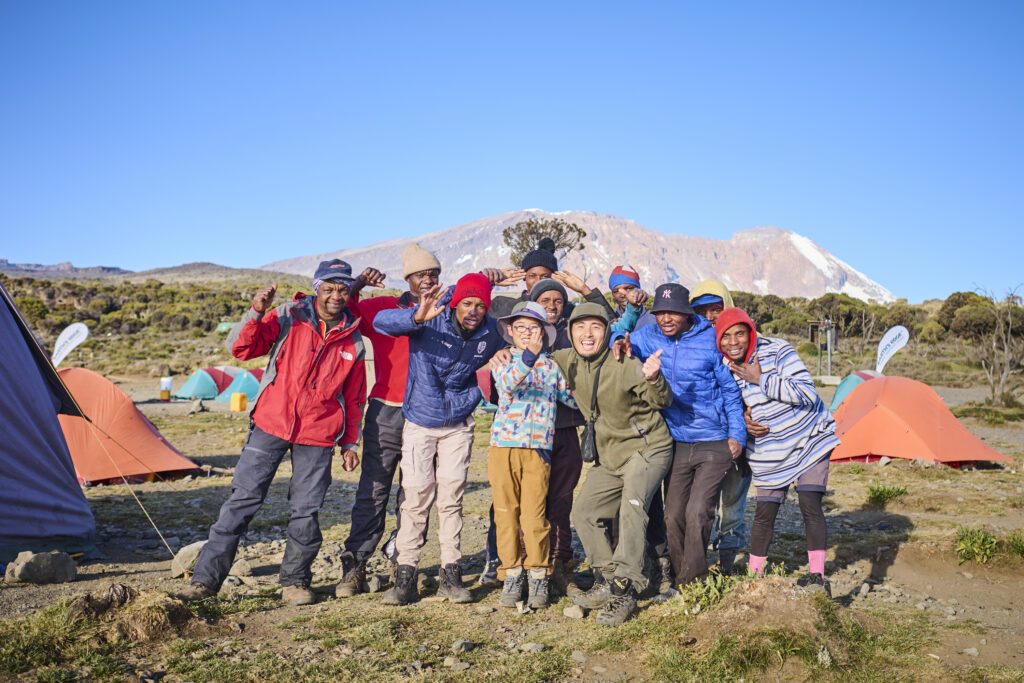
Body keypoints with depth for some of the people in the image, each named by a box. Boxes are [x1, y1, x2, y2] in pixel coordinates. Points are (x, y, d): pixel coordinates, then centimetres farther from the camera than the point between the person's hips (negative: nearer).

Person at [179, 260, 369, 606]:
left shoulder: (353, 341, 6)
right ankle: (206, 578, 9)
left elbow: (354, 398, 13)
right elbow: (240, 349, -9)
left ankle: (295, 581, 21)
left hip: (318, 437, 2)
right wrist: (255, 314, -25)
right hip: (271, 425, -1)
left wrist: (350, 443, 12)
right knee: (242, 500, -1)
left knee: (306, 510, 4)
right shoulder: (287, 318, -2)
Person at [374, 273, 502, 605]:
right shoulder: (431, 320, -18)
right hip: (420, 422, -2)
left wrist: (475, 395, 2)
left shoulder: (490, 334, -6)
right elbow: (381, 321, -33)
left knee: (451, 499, 5)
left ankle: (451, 574, 14)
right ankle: (405, 576, 5)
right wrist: (416, 318, -51)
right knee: (416, 498, -4)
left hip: (458, 425, 3)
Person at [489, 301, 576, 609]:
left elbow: (571, 397, 17)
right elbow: (507, 382, -18)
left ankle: (538, 576, 13)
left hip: (538, 449, 1)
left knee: (534, 516, -2)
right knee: (506, 513, 5)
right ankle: (512, 573, 17)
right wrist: (529, 355, -32)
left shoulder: (550, 365, 13)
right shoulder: (503, 361, 5)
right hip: (503, 447, 0)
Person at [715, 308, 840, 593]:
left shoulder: (777, 351, -17)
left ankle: (817, 576, -4)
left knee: (810, 505, -13)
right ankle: (754, 574, 20)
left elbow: (807, 393, -25)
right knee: (764, 513, 5)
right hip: (770, 454, 4)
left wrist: (761, 380, -27)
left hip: (809, 440, -4)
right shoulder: (727, 371, -2)